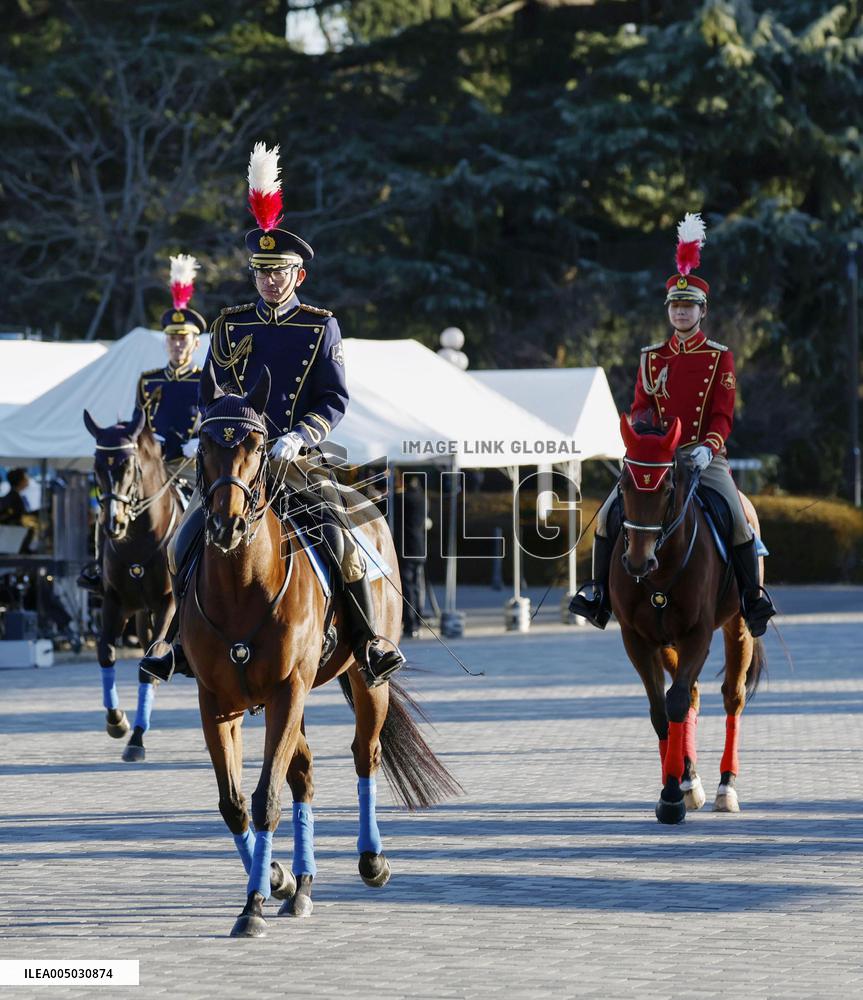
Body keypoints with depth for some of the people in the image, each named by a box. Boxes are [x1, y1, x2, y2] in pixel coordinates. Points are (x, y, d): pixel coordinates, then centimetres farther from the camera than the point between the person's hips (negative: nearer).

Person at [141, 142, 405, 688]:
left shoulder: (322, 327, 2)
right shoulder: (230, 325, 10)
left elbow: (335, 401, -4)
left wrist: (297, 437, -20)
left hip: (300, 459, -3)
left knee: (339, 536, -24)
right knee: (185, 545, -6)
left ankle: (369, 643, -16)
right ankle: (190, 643, 11)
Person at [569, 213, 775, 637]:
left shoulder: (720, 358, 3)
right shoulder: (652, 358, 11)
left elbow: (722, 415, -4)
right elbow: (640, 409, 6)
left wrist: (707, 447, -23)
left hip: (704, 455, -3)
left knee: (736, 519, -23)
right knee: (609, 514, -14)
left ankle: (753, 597, -7)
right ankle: (599, 591, -1)